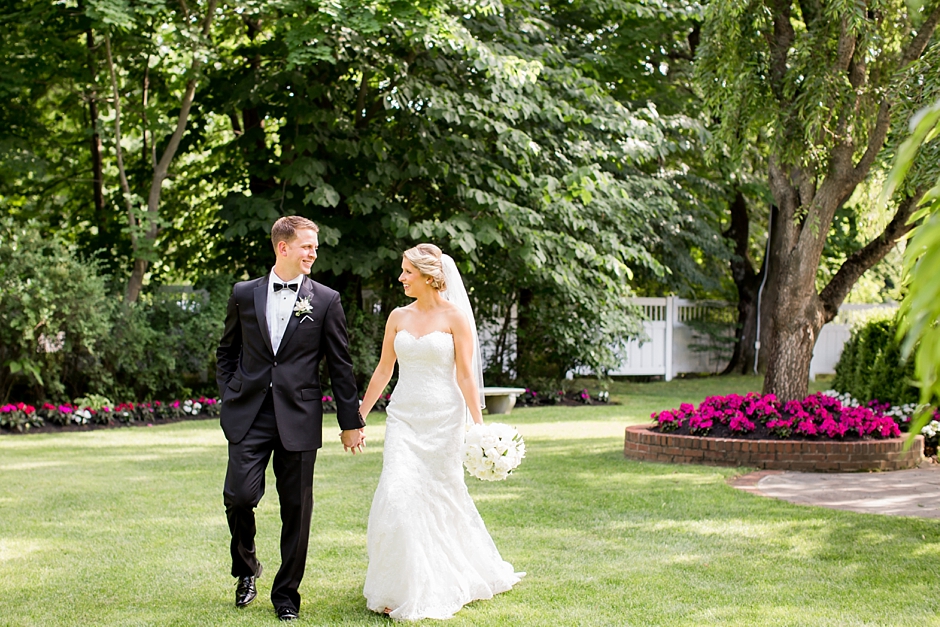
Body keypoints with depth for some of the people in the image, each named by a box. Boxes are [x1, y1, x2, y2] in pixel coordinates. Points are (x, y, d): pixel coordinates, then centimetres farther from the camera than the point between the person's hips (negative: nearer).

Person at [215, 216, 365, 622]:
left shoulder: (325, 300, 3)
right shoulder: (244, 294, 7)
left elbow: (340, 366, 4)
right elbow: (226, 353, 17)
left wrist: (351, 422, 4)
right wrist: (230, 397, 5)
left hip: (299, 419, 0)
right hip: (249, 417, 1)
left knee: (296, 509, 3)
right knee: (239, 495, -9)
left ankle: (286, 594, 18)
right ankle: (246, 568, 19)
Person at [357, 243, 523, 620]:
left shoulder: (455, 316, -5)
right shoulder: (398, 317, 7)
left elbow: (466, 374, -7)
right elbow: (383, 370, 13)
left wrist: (479, 424, -12)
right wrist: (358, 416, 12)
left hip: (442, 418, -3)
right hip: (403, 417, 3)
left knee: (442, 498, 5)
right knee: (398, 494, -9)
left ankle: (444, 584, 25)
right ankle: (402, 587, 3)